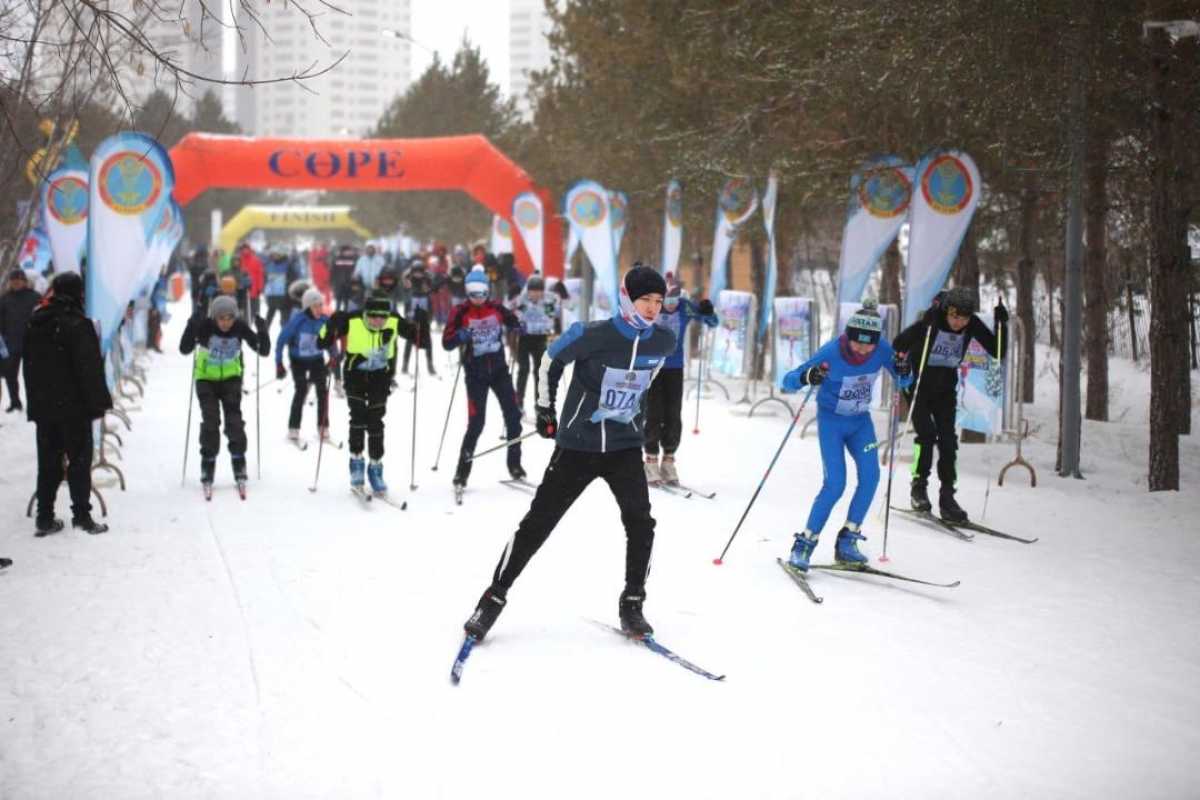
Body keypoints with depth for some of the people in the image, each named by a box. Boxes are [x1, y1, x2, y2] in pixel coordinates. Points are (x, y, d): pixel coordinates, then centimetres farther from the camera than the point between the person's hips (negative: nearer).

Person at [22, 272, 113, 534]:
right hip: (73, 406, -6)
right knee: (79, 459, 3)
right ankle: (81, 515, 3)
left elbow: (28, 365, 14)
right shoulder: (78, 324, -15)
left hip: (43, 406, 6)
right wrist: (98, 402, -9)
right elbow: (90, 368, -16)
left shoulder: (34, 324, 8)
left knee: (48, 462, 11)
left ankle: (45, 517, 10)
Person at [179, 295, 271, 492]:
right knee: (210, 421, -8)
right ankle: (207, 465, 4)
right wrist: (191, 328, -42)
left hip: (231, 378, 1)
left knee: (234, 420, -7)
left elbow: (263, 350, -16)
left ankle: (239, 464, 6)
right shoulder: (205, 326, -22)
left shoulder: (240, 327, -18)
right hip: (206, 379, -1)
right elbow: (185, 349, -28)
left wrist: (262, 331, -32)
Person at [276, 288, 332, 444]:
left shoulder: (325, 320, -14)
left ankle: (323, 427, 10)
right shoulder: (297, 320, -23)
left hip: (317, 360, 3)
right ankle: (293, 428, -6)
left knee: (322, 390, -4)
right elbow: (282, 340, -15)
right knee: (302, 390, -15)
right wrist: (279, 363, -15)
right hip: (298, 360, -3)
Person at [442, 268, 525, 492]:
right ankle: (462, 473, 3)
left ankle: (514, 465, 17)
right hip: (476, 374, -3)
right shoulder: (461, 313, -8)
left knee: (513, 415, 1)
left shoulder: (496, 308, -1)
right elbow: (447, 342, -10)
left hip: (499, 369, 3)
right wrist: (460, 336, -29)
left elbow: (512, 321, 17)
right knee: (476, 423, -8)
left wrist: (516, 326, -6)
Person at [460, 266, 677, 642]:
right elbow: (552, 360, -3)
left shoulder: (663, 342, -6)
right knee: (538, 522, 2)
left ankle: (632, 605, 5)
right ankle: (493, 599, 13)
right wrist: (545, 408, 3)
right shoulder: (594, 335, -20)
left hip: (624, 445, 3)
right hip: (577, 445, -3)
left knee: (640, 523, -12)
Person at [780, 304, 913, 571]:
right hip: (831, 420, -4)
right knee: (835, 484, -16)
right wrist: (806, 377, -48)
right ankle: (804, 544, -4)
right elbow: (788, 381, -25)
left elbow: (904, 382, -3)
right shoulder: (830, 352, -26)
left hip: (860, 420, 4)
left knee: (870, 476, -13)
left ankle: (847, 541, -1)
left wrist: (903, 370, -27)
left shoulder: (881, 349, -15)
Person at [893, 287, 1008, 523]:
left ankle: (947, 497, 1)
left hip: (945, 387, 3)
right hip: (919, 382, -3)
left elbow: (996, 351, -9)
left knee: (948, 440, -5)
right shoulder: (930, 321, -23)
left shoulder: (972, 325, -12)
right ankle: (919, 488, -1)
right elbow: (899, 344, -26)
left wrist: (1001, 324, -21)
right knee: (927, 434, -16)